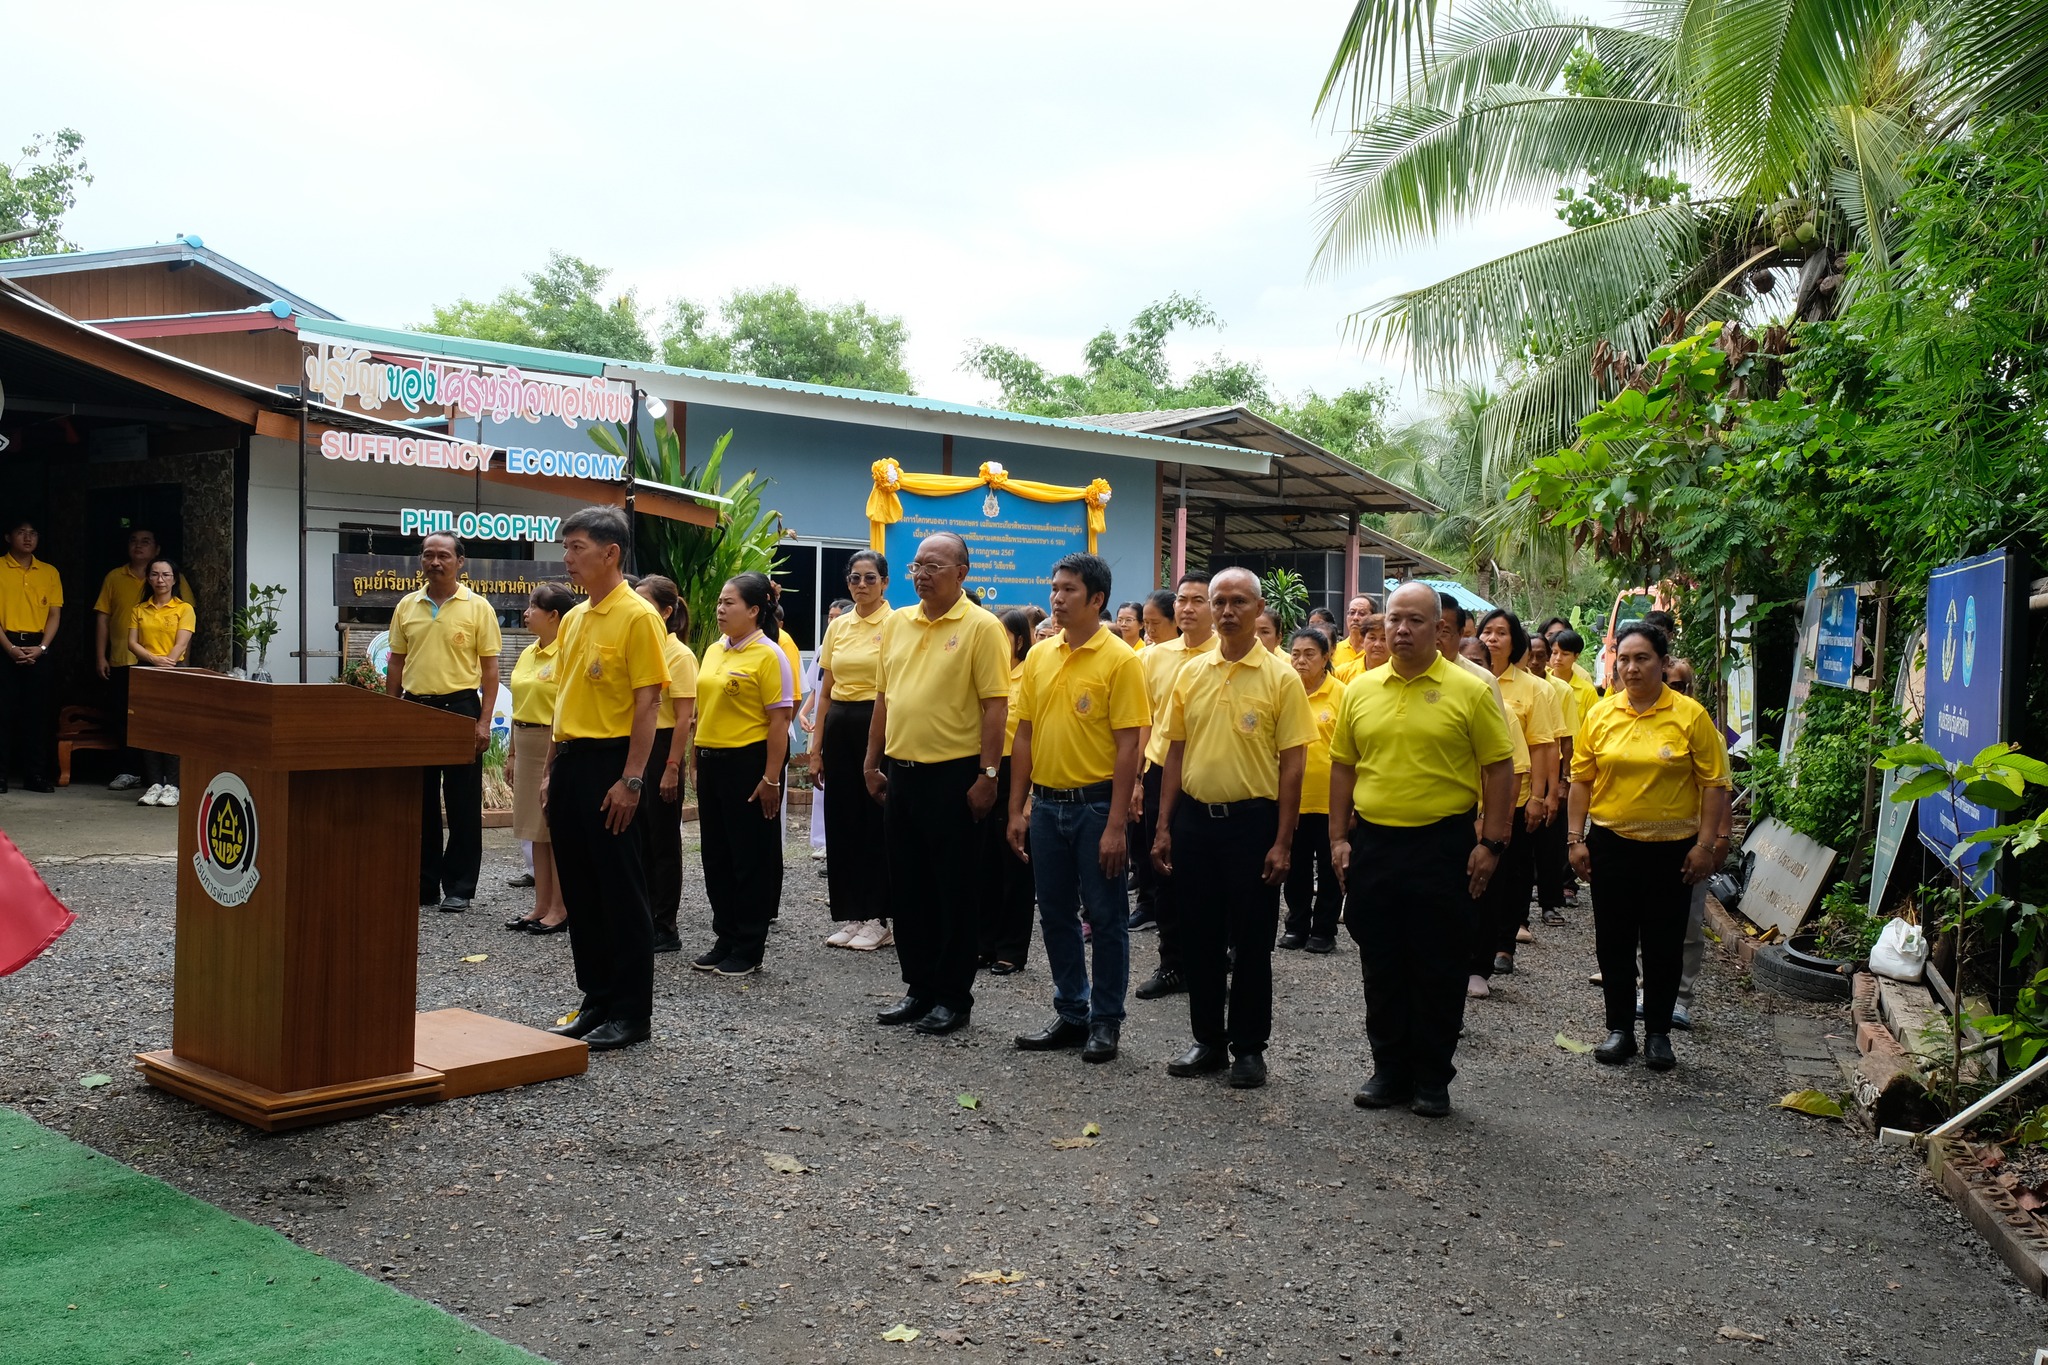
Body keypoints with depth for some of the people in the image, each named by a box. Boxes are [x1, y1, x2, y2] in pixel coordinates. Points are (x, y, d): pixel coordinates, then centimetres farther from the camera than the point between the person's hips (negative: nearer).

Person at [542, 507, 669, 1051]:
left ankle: (632, 1014, 7)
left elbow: (648, 702, -14)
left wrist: (631, 780, -18)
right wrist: (550, 771, 16)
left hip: (610, 762, -8)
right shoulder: (574, 619, 14)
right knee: (580, 890, 12)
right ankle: (597, 1002, 22)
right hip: (569, 760, 8)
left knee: (621, 892, -2)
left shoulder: (637, 616, -10)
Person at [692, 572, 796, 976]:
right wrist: (699, 759, 15)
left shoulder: (769, 655, -11)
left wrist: (771, 778, -17)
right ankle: (725, 938, 24)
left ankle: (749, 949, 10)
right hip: (711, 761, 8)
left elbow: (779, 720, -14)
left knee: (751, 856, 1)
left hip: (749, 762, -8)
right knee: (716, 853, 12)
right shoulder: (714, 650, 11)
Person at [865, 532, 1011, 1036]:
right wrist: (872, 763, 13)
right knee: (907, 888, 12)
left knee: (954, 890, 2)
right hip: (901, 771, 6)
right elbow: (884, 697, 16)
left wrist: (988, 775, -17)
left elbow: (995, 705, -12)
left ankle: (953, 998, 12)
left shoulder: (981, 627, -9)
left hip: (954, 776, -6)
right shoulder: (896, 623, 10)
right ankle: (919, 988, 24)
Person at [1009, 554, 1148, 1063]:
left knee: (1104, 916, 4)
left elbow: (1128, 747, -13)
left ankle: (1106, 1021, 16)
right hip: (1046, 803, 6)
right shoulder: (1039, 655, 7)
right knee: (1055, 915, 12)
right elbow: (1024, 735, 11)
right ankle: (1071, 1014, 25)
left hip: (1095, 804, -6)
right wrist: (1017, 809, 8)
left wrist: (1116, 825, -17)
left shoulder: (1120, 659, -10)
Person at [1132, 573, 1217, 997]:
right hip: (1160, 775, 4)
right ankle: (1171, 964, 21)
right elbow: (1144, 722, 11)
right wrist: (1135, 780, 8)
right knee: (1164, 875, 10)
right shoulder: (1155, 656, 6)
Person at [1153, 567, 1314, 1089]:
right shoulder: (1191, 673, 6)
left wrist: (1282, 842, -11)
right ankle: (1208, 1041, 23)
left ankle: (1249, 1047, 17)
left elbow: (1292, 764, -7)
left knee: (1250, 942, 4)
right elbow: (1176, 752, 10)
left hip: (1251, 820, -4)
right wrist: (1164, 826, 5)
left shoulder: (1280, 677, -6)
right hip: (1194, 817, 4)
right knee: (1201, 938, 11)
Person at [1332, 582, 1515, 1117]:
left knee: (1438, 969, 5)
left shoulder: (1469, 690, -5)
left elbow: (1500, 769, -4)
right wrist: (1339, 837, 6)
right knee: (1381, 967, 11)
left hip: (1442, 846, -3)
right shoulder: (1360, 690, 6)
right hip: (1372, 843, 4)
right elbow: (1343, 767, 12)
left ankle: (1432, 1079, 17)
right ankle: (1389, 1070, 24)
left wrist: (1491, 843, -9)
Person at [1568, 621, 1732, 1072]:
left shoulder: (1690, 715, -6)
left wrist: (1706, 844, -10)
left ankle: (1658, 1034, 19)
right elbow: (1581, 779, 6)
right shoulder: (1601, 714, 2)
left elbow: (1714, 783, -5)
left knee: (1663, 945, 6)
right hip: (1611, 844, 2)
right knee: (1613, 942, 8)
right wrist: (1576, 838, 1)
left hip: (1671, 848, -2)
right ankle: (1619, 1027, 21)